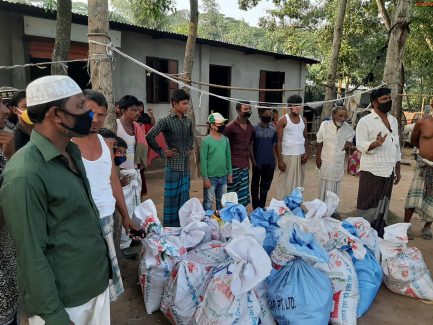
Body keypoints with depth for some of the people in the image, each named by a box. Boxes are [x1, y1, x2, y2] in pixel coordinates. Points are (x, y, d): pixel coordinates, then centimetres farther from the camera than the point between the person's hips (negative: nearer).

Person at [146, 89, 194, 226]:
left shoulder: (188, 120, 10)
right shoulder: (166, 121, -11)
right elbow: (150, 137, -19)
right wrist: (162, 152, -14)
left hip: (186, 166, 7)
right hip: (173, 166, -6)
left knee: (184, 198, 14)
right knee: (171, 198, 2)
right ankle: (169, 227, 14)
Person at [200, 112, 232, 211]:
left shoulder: (225, 140, 5)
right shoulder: (206, 141, -12)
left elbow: (228, 158, 10)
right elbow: (203, 160, -12)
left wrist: (229, 173, 8)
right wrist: (205, 178, -15)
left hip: (223, 177, 6)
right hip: (211, 177, -5)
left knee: (222, 201, 17)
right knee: (208, 202, 5)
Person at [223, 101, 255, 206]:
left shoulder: (250, 127, 11)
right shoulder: (231, 126, -8)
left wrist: (253, 160, 14)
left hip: (245, 165, 6)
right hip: (234, 165, -6)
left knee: (243, 195, 9)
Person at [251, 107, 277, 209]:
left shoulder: (273, 129, 6)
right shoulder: (255, 129, -4)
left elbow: (274, 145, 10)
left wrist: (274, 160, 3)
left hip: (269, 162, 3)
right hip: (258, 162, -3)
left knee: (266, 185, 11)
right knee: (255, 185, 6)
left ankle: (262, 206, 25)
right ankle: (256, 207, 18)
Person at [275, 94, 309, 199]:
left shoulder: (303, 120, 9)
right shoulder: (283, 120, -7)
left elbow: (305, 137, 16)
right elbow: (279, 141, -8)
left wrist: (306, 153, 1)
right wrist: (280, 160, -12)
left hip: (300, 156, 5)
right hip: (287, 156, -5)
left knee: (298, 182, 9)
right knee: (285, 183, 0)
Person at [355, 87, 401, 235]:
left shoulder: (394, 120, 13)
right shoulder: (365, 121, -7)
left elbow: (397, 146, 17)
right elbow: (360, 145, -13)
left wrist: (398, 169, 16)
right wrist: (376, 144, -32)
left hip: (389, 171, 6)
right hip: (372, 171, -6)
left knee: (383, 206, 13)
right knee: (368, 206, 1)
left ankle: (379, 235, 25)